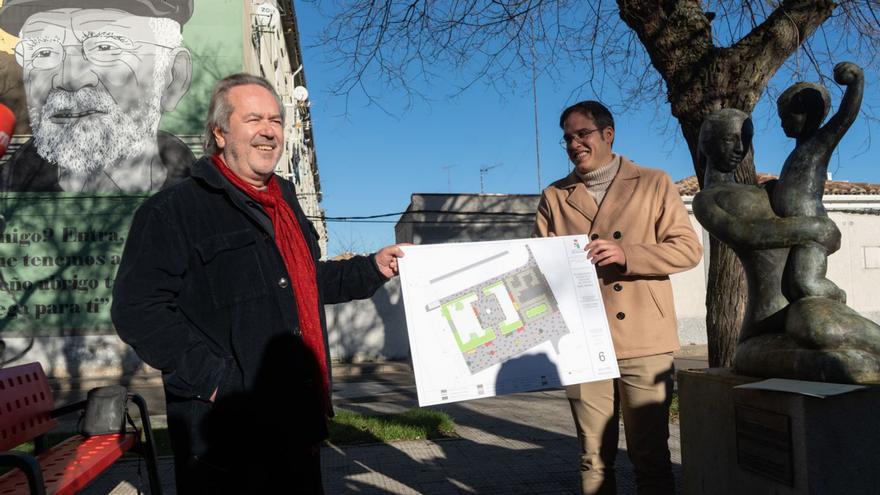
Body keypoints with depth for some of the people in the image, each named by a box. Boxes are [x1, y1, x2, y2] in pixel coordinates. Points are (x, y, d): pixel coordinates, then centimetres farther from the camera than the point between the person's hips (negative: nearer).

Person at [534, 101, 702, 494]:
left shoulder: (653, 183, 7)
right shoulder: (554, 197, 12)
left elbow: (688, 249, 0)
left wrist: (627, 254, -13)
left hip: (644, 343, -1)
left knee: (650, 455, 6)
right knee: (594, 457, 9)